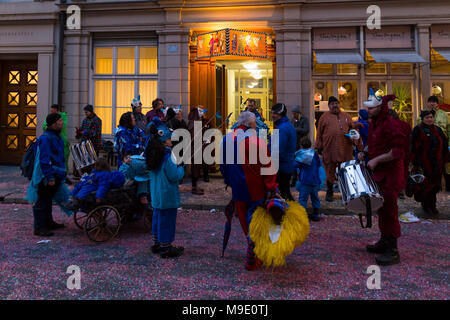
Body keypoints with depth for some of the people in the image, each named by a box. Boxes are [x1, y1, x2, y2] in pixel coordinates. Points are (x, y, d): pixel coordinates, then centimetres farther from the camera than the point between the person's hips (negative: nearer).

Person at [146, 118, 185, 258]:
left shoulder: (152, 154, 5)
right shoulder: (167, 156, -21)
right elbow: (175, 176, -20)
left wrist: (175, 166, 11)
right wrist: (181, 168, -2)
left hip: (156, 194, 9)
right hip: (167, 195, -9)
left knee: (158, 217, 19)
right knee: (167, 219, 2)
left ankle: (156, 244, 31)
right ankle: (166, 248, 12)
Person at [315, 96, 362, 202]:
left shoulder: (346, 116, 15)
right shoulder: (324, 117, 7)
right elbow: (319, 133, 6)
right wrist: (319, 147, 2)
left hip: (345, 149, 2)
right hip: (329, 149, -2)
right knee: (330, 171, 5)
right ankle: (329, 192, 19)